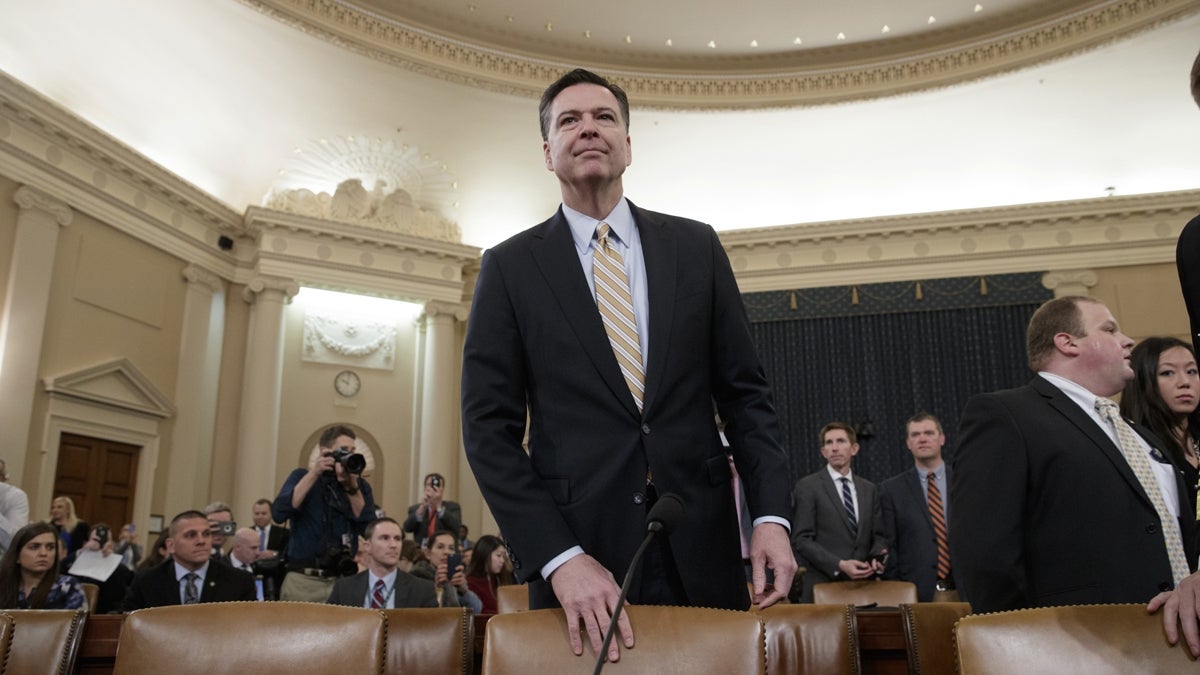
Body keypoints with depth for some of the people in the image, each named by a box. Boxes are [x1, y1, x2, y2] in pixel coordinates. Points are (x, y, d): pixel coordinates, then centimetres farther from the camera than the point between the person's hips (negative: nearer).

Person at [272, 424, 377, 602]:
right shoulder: (302, 476, 5)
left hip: (343, 580, 2)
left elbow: (368, 528, -5)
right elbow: (278, 514, -12)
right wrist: (313, 474, -15)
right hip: (303, 580, -1)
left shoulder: (360, 485, 8)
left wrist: (352, 486, -13)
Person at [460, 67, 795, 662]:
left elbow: (744, 392, 6)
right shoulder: (510, 267, 0)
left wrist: (770, 515, -6)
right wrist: (558, 557, -15)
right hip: (576, 547, -1)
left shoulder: (695, 247, 6)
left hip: (700, 548, 2)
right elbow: (489, 427, -4)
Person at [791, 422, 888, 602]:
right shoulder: (807, 486, -2)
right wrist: (839, 565, -18)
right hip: (822, 586, -4)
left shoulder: (870, 489, 14)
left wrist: (877, 558, -6)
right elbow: (802, 539, -8)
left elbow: (878, 536, 15)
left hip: (863, 585, 4)